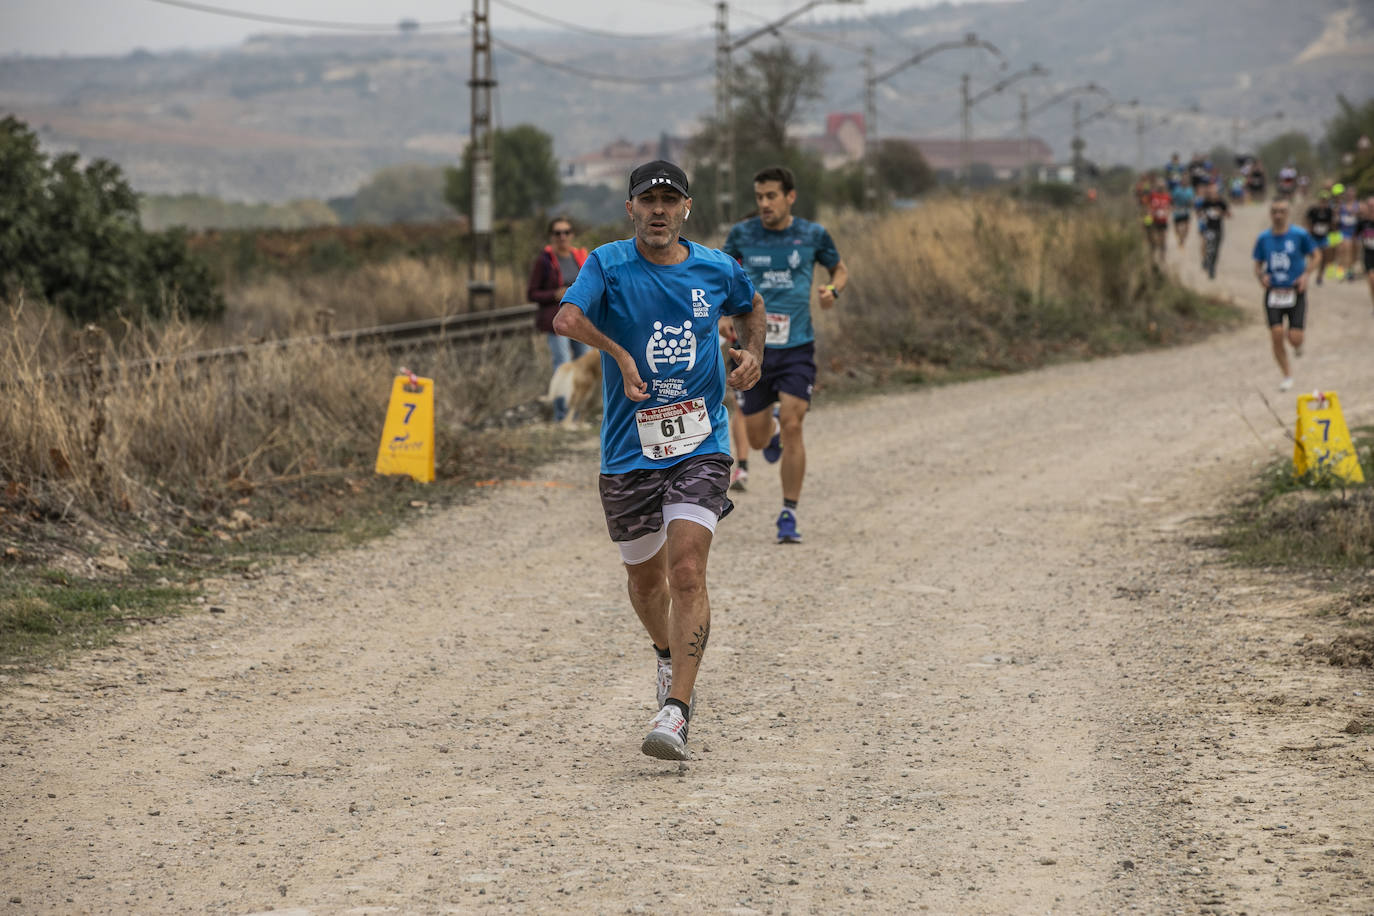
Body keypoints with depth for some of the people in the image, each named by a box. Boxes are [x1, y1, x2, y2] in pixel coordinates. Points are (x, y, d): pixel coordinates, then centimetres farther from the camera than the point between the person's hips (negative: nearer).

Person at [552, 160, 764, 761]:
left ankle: (676, 712, -19)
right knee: (645, 576, 15)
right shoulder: (609, 265, -5)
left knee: (687, 574, -17)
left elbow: (751, 309, 26)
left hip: (700, 446, -1)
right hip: (628, 452, 1)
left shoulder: (717, 270, 4)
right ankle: (669, 655, 48)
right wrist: (620, 353, -34)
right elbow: (565, 318, -23)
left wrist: (752, 354, 8)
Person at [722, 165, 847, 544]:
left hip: (797, 346, -2)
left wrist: (832, 290, -6)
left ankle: (789, 516, -6)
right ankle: (772, 433, 46)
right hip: (754, 346, 2)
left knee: (791, 426, -14)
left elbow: (840, 269, 16)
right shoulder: (742, 234, 0)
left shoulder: (812, 235, 0)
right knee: (757, 438, 6)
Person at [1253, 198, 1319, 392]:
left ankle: (1298, 345, 29)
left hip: (1295, 293, -2)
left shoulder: (1300, 235, -4)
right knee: (1277, 335, -9)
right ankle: (1287, 376, 8)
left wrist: (1306, 275, -10)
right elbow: (1258, 265, 13)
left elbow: (1316, 257, 6)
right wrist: (1261, 276, -9)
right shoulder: (1263, 238, 4)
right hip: (1273, 292, 2)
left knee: (1295, 338, -11)